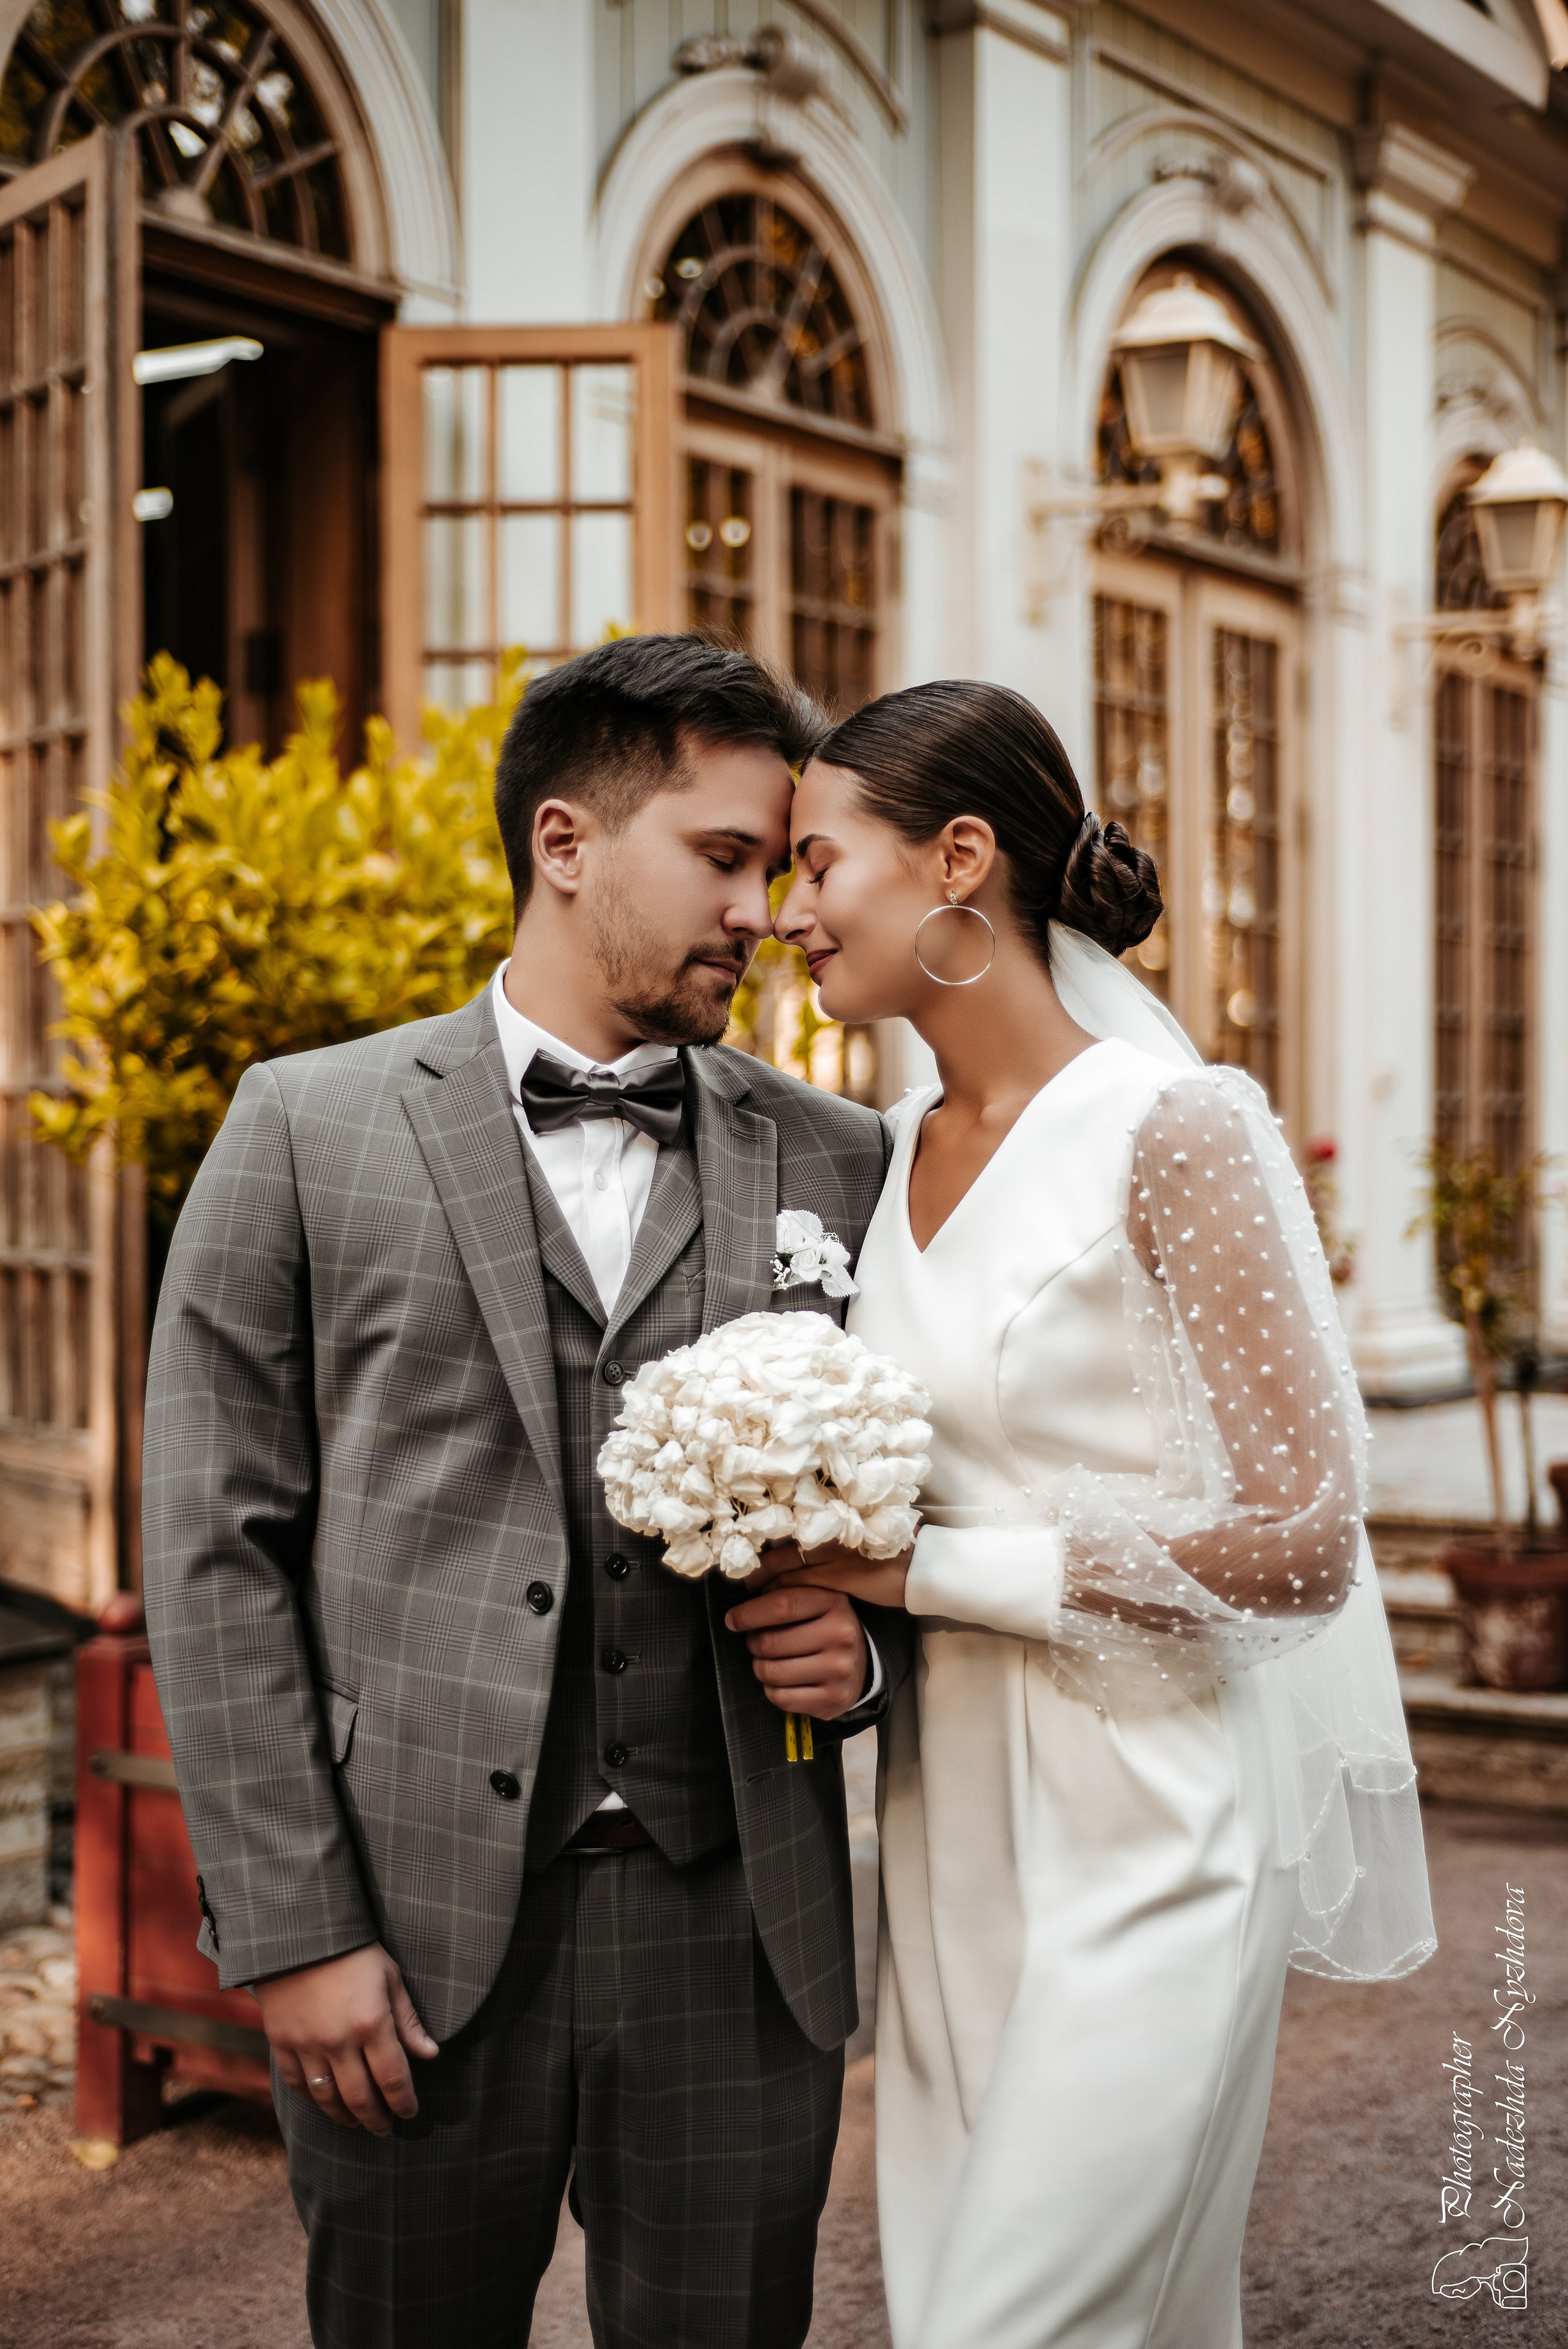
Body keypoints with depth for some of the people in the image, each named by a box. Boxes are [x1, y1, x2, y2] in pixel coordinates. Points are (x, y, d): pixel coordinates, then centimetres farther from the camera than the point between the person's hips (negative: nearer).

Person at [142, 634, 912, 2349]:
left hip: (736, 1936, 2)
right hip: (416, 1936, -1)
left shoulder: (831, 1161, 8)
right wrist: (291, 1932, -7)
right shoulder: (309, 1131, 1)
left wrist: (868, 1645, -6)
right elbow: (218, 1550, -2)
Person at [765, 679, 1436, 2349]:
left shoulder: (1171, 1130, -13)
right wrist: (827, 1608, -1)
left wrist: (921, 1570, -15)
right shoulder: (898, 1151, 8)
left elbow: (1297, 1540, -16)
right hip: (947, 1816, 7)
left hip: (1144, 1829, -7)